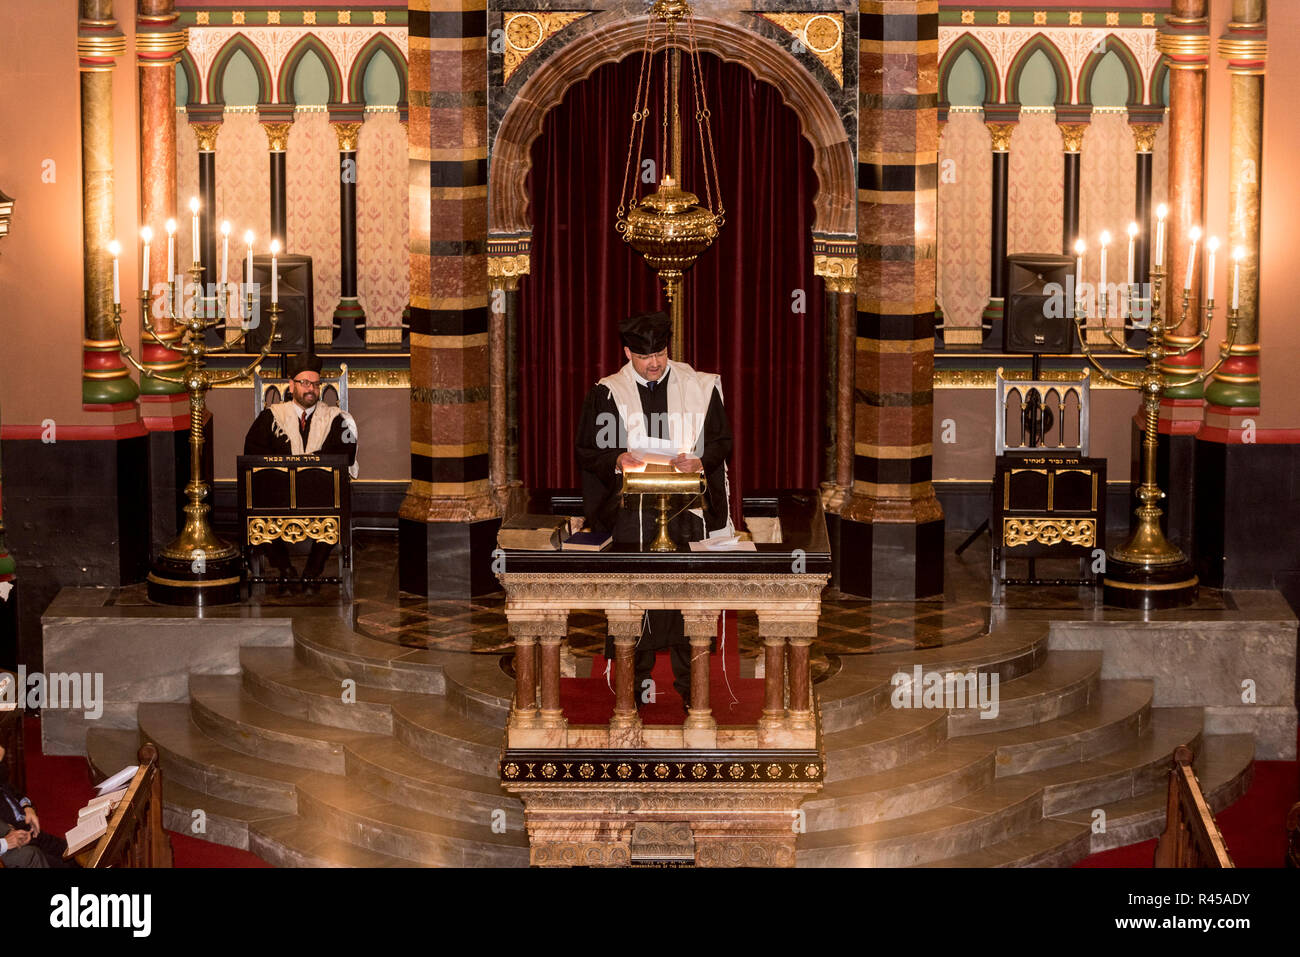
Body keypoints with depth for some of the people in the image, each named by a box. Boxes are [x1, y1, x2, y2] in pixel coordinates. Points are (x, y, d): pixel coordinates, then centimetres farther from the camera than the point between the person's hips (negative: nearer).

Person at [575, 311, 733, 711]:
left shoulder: (698, 387, 4)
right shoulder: (607, 394, 4)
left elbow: (722, 439, 9)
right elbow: (586, 452, 6)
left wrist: (700, 461, -12)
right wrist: (615, 461, -14)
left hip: (686, 507, 0)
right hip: (631, 510, 0)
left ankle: (689, 684, 10)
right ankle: (635, 681, 11)